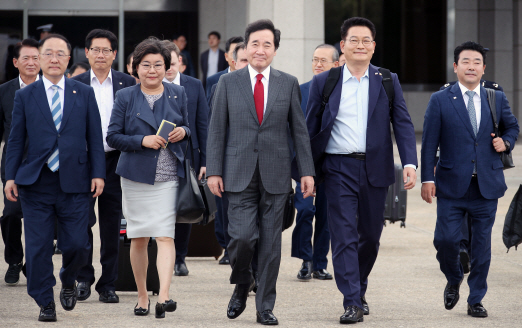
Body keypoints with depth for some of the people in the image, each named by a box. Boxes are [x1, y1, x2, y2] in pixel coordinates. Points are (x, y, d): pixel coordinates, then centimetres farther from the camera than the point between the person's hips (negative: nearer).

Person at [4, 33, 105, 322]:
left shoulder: (84, 94, 9)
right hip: (36, 184, 0)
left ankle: (68, 281, 28)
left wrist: (98, 174, -1)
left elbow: (94, 137, 7)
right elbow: (16, 140, 7)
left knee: (77, 245, -3)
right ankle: (45, 303, 12)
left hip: (75, 183, 0)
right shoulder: (25, 96, 7)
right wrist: (11, 176, -1)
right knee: (38, 248, -1)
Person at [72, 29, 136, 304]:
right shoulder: (74, 85, 5)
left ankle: (108, 284, 12)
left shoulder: (127, 83, 6)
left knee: (111, 226, 5)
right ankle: (84, 277, 10)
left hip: (115, 160, 1)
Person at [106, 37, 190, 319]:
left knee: (165, 236, -13)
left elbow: (190, 129, 18)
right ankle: (142, 296, 20)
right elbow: (112, 137, 0)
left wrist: (183, 133, -6)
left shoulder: (178, 94, 8)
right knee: (138, 239, 6)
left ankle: (163, 296, -21)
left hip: (168, 177, 0)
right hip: (136, 177, 0)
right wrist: (143, 141, -15)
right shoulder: (125, 97, 3)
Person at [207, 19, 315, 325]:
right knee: (242, 236, -11)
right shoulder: (228, 83, 4)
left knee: (271, 242, 2)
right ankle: (242, 283, 18)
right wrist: (214, 171, -2)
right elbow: (217, 130, 5)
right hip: (240, 174, -1)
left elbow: (300, 129, 7)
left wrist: (307, 171, 1)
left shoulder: (289, 83, 6)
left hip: (276, 174, 1)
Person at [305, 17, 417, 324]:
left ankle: (360, 290, 32)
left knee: (370, 235, 10)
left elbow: (403, 123, 2)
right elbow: (311, 127, 7)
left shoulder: (388, 81, 6)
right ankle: (352, 303, -7)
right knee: (344, 236, -8)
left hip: (375, 169, 2)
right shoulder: (323, 82, 4)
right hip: (339, 169, -2)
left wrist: (410, 163, -11)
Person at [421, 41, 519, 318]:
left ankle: (476, 300, 15)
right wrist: (427, 178, -7)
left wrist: (505, 142, 1)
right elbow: (429, 143, -1)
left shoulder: (497, 98, 8)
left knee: (482, 244, 4)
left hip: (487, 186, 2)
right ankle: (453, 279, 23)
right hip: (452, 186, -2)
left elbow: (512, 127, 23)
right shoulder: (440, 101, 1)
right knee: (445, 240, -7)